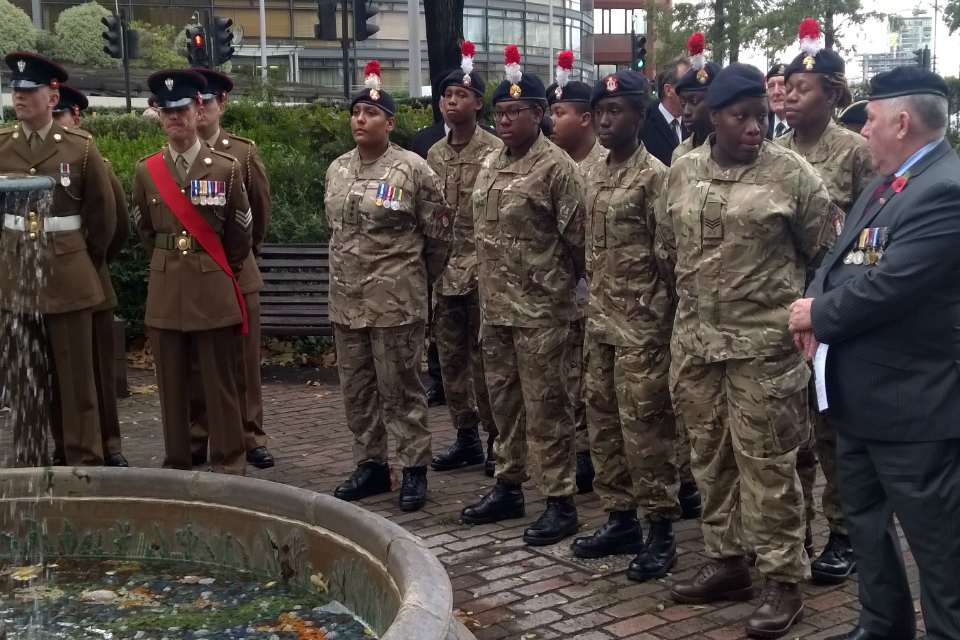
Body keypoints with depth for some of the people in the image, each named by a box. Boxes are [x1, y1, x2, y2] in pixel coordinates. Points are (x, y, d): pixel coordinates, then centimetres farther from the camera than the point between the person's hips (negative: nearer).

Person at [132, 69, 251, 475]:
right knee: (171, 385, 8)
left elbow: (241, 231, 7)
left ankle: (229, 466, 13)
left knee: (220, 383, 3)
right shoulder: (145, 171, 5)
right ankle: (176, 465, 19)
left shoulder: (226, 169, -2)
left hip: (214, 289, -2)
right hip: (165, 290, 3)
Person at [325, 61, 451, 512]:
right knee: (356, 388, 13)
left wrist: (417, 279, 6)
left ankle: (414, 469, 13)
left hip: (396, 301, -6)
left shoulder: (413, 169, -9)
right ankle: (370, 465, 26)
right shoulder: (336, 170, 9)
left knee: (400, 388, 1)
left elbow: (438, 233, -3)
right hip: (346, 300, 6)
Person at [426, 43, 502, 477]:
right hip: (444, 272, 6)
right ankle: (466, 437, 21)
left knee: (484, 356, -2)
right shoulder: (434, 154, 12)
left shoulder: (495, 151, -7)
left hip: (482, 269, -6)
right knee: (451, 356, 10)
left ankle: (495, 440, 9)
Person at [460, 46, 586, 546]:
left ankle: (560, 501, 9)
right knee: (503, 401, 16)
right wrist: (493, 288, 16)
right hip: (495, 306, 8)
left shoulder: (557, 167, -12)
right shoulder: (490, 166, 12)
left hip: (541, 310, -8)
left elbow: (575, 239, -10)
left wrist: (555, 286, -2)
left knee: (545, 406, -1)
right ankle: (508, 488, 29)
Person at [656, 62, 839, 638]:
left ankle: (784, 581, 11)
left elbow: (825, 254, 1)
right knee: (711, 457, 14)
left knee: (767, 463, -1)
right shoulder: (681, 174, 6)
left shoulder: (792, 173, -6)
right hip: (696, 343, 5)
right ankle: (727, 562, 29)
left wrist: (788, 304, 6)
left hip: (765, 346, -5)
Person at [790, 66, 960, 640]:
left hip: (913, 401, -10)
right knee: (865, 520, 23)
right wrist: (817, 304, -9)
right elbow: (843, 258, 11)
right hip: (862, 393, 10)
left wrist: (819, 316, -12)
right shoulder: (885, 183, 11)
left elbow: (888, 286, -27)